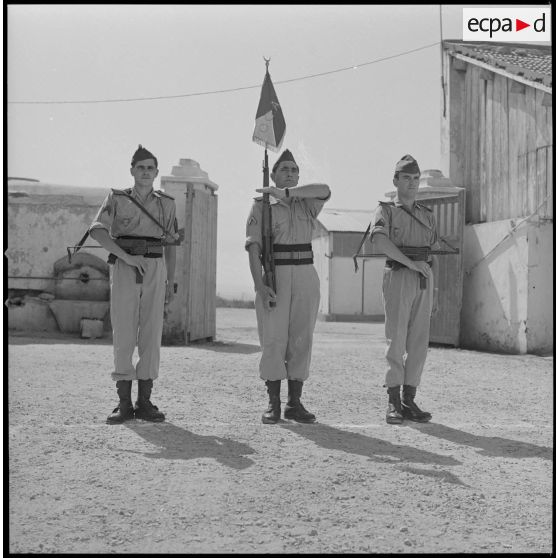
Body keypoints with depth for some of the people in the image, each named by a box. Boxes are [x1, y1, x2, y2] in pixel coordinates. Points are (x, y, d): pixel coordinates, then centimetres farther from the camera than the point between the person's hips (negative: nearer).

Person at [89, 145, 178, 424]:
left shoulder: (166, 204, 12)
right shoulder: (116, 199, 5)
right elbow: (98, 231, -10)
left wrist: (171, 282, 9)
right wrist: (127, 257, -20)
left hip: (155, 270, 2)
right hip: (124, 271, -2)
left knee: (151, 334, -1)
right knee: (123, 335, -4)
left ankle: (144, 402, 6)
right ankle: (124, 404, 2)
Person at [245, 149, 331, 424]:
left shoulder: (307, 204, 14)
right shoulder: (262, 205, 5)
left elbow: (324, 190, -9)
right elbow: (253, 247, -5)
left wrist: (285, 192, -13)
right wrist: (259, 284, -17)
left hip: (305, 275, 3)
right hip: (274, 275, -3)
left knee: (301, 340, 3)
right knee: (273, 339, -5)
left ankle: (295, 403, 9)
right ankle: (273, 403, 2)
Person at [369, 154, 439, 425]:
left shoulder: (427, 215, 20)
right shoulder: (386, 210, 5)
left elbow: (433, 257, 18)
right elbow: (378, 240, -16)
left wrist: (434, 291, 10)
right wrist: (411, 262, -21)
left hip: (424, 282, 5)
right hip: (398, 278, -4)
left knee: (418, 343, 2)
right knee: (396, 341, -6)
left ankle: (409, 401, 7)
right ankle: (393, 404, -1)